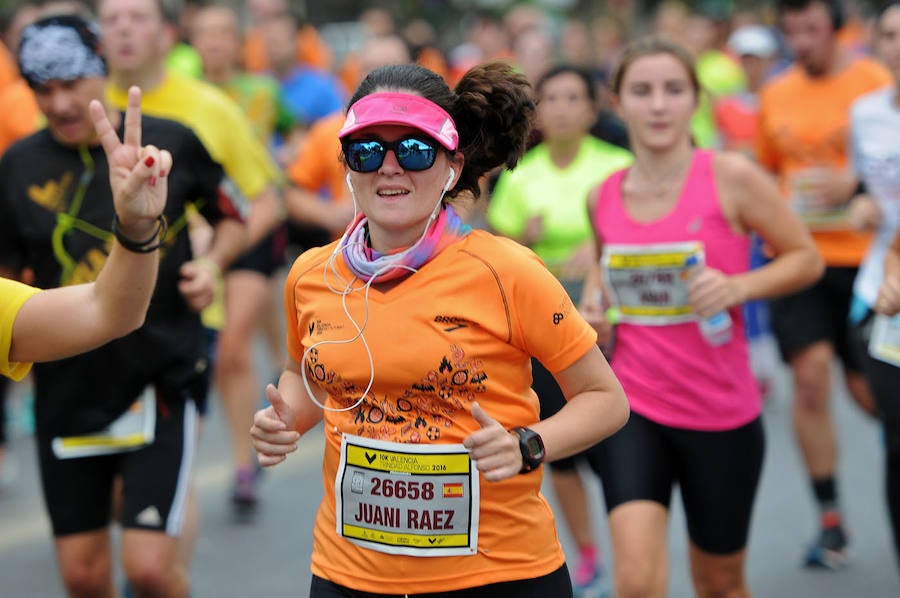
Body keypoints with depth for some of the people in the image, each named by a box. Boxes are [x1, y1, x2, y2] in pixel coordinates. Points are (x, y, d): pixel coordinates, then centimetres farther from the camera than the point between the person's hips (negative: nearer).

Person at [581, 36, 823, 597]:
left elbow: (806, 258, -3)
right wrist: (594, 298, 2)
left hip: (722, 414, -1)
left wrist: (737, 286, -19)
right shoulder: (603, 197, 2)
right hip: (633, 408, 2)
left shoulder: (731, 177, -10)